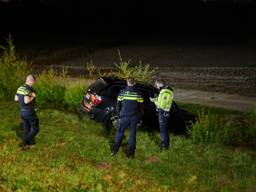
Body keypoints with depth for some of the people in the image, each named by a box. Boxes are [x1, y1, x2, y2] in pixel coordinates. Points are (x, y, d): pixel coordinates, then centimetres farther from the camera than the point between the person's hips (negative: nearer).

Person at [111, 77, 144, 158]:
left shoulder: (122, 92, -4)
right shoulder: (138, 94, -3)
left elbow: (118, 106, 3)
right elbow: (141, 108, 3)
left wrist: (119, 115, 14)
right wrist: (139, 118, 14)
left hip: (124, 117, 0)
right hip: (134, 118, 0)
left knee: (119, 133, 11)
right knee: (132, 135, 7)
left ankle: (115, 150, 12)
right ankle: (131, 153, 10)